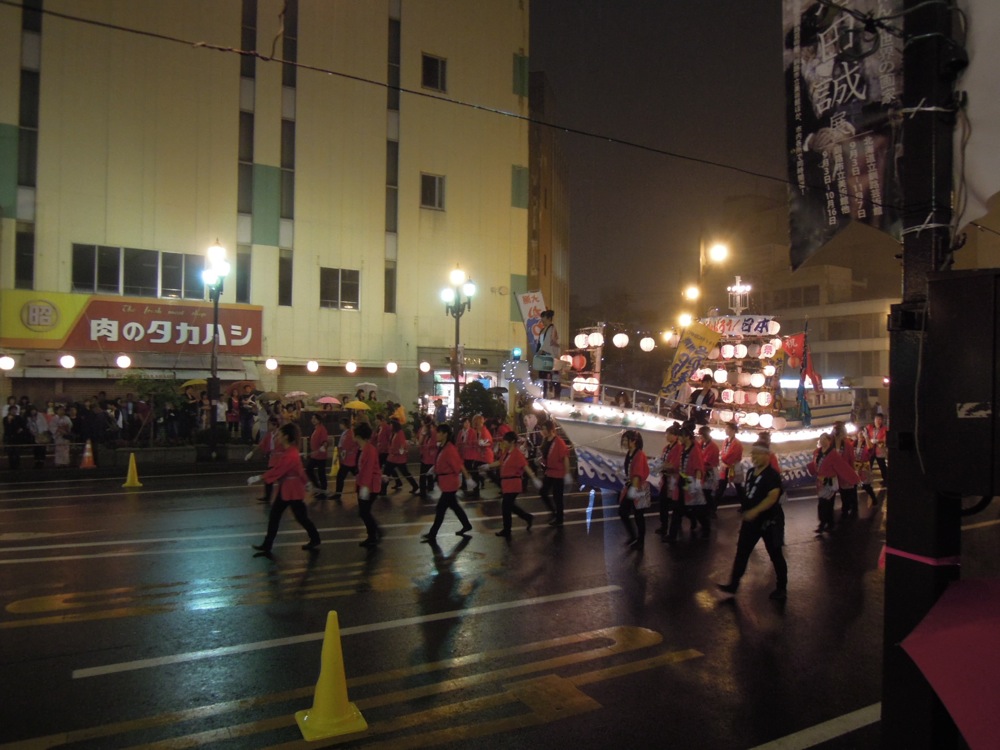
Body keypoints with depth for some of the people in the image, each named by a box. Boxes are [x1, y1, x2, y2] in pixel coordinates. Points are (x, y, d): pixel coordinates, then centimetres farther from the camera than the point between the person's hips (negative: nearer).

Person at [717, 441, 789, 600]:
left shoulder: (772, 475, -18)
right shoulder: (751, 472, 7)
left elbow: (773, 497, -28)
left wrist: (755, 511, -35)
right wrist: (746, 514, 19)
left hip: (769, 521, -8)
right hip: (751, 520, 8)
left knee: (775, 554, 7)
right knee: (741, 552, 7)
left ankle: (782, 588, 23)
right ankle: (733, 584, 13)